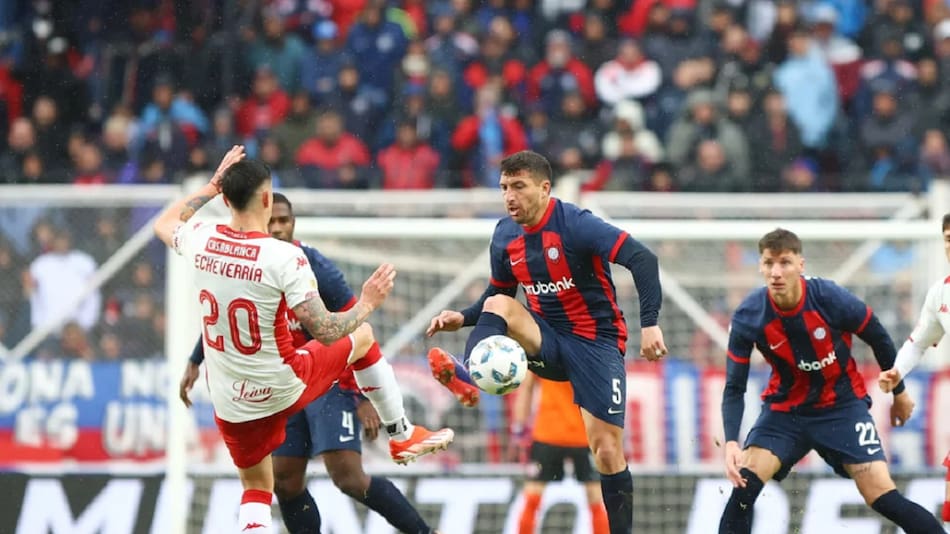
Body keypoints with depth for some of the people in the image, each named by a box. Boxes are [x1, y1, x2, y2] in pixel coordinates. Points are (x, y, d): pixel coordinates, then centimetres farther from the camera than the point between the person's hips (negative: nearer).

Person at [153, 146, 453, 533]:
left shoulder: (202, 241, -9)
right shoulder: (284, 257, -22)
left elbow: (164, 224, 17)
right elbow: (326, 332, -23)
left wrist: (211, 186, 23)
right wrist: (367, 304, -6)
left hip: (231, 404, 3)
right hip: (286, 390, -3)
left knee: (256, 490, 20)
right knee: (363, 336, 23)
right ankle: (402, 436, 36)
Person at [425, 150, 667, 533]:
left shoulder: (575, 225, -19)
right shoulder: (505, 236, 1)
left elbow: (642, 259, -26)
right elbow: (497, 295, 16)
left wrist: (650, 324, -35)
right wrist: (463, 318, -4)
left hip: (595, 343, -5)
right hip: (548, 340, 5)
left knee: (606, 448, -10)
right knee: (499, 306, -23)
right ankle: (466, 378, -46)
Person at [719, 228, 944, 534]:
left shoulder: (831, 299, -22)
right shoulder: (747, 318, -18)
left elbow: (879, 339, -3)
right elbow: (734, 388, -13)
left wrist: (899, 392, 10)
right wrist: (731, 442, -28)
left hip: (842, 406, -1)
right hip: (784, 409, 1)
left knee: (884, 499, -12)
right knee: (744, 483, -19)